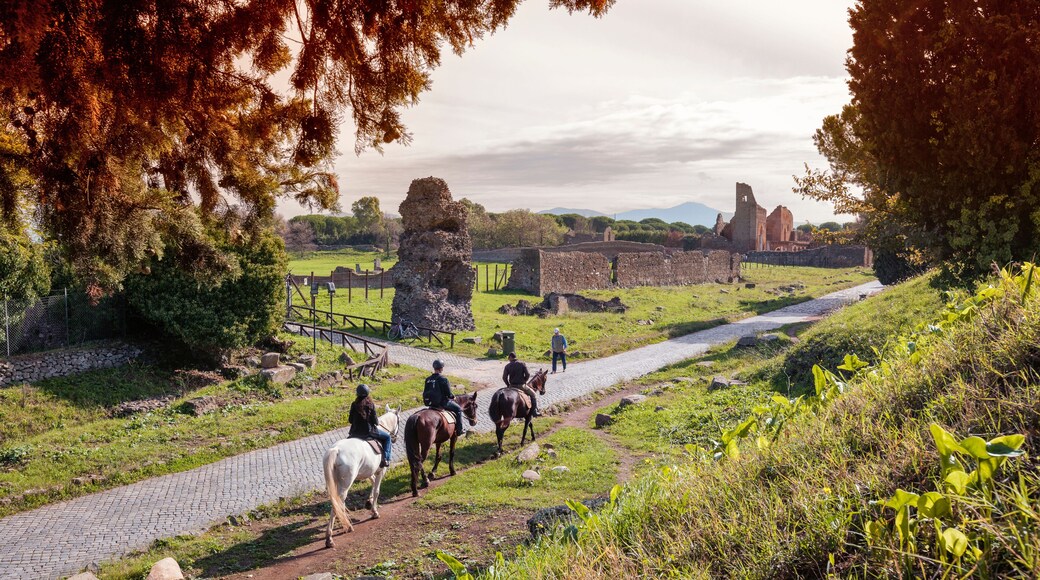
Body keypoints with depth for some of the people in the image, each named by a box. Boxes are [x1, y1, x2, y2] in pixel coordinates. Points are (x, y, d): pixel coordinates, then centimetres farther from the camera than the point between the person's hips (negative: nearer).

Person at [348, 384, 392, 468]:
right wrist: (377, 422, 13)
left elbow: (350, 420, 2)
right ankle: (386, 459, 6)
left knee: (349, 438, 38)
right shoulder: (371, 405, -12)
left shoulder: (354, 404, -3)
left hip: (355, 432, 4)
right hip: (368, 432, -4)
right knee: (387, 437, 16)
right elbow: (375, 421, -10)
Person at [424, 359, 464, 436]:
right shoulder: (443, 379, -20)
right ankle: (459, 430, 16)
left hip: (431, 404, 6)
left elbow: (425, 393, 6)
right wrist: (453, 397, 5)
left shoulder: (428, 379, -1)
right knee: (458, 409, 14)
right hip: (442, 403, -6)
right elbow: (449, 394, -16)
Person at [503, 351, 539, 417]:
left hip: (512, 386, 2)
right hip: (522, 386, -1)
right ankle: (534, 411, 7)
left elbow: (504, 377, -6)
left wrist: (508, 385, 9)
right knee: (533, 394, 18)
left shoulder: (507, 366, -2)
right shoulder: (522, 364, -5)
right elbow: (528, 375, -9)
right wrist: (524, 381, 8)